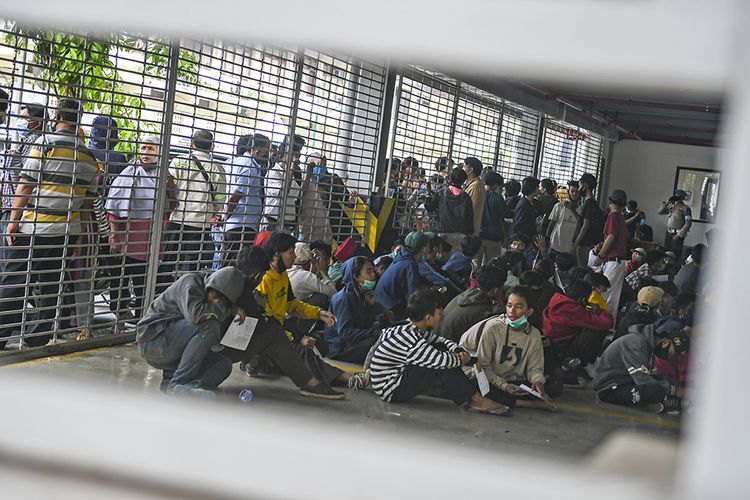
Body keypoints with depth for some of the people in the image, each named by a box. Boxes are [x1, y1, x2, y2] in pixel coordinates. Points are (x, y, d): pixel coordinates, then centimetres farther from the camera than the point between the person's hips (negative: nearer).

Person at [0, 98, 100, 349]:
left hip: (31, 228, -4)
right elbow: (88, 200, 12)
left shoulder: (45, 143, -6)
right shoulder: (89, 156, 9)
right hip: (65, 232, 4)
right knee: (50, 288, 10)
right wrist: (82, 234, 18)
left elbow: (26, 185, -9)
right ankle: (36, 341, 14)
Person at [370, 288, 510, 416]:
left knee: (441, 348, 4)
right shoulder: (409, 337, -28)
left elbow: (441, 341, 15)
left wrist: (459, 351, -6)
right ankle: (477, 401, -10)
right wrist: (461, 359, -8)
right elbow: (440, 360, -28)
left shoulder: (416, 329, 3)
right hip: (390, 391, -10)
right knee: (443, 369, -23)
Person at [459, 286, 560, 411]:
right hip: (491, 382, -3)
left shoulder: (534, 335, 1)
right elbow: (483, 365, -10)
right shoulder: (492, 328, -10)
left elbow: (535, 367, 5)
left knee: (556, 388, -15)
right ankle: (529, 403, -27)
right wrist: (504, 386, -21)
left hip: (515, 383, 3)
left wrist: (538, 381, -20)